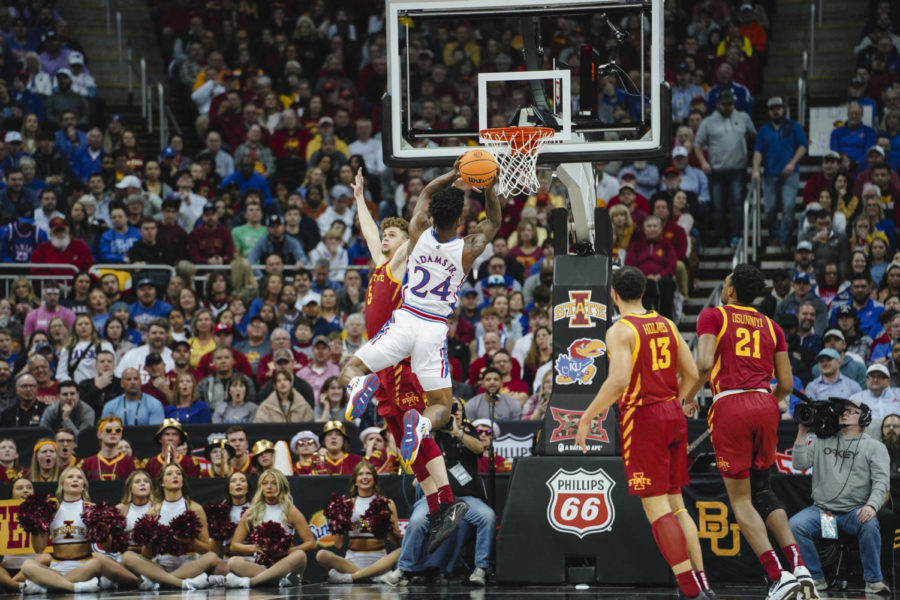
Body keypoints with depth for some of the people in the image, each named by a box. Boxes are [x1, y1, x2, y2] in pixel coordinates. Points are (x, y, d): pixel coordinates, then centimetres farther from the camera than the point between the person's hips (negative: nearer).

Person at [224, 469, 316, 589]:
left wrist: (287, 551, -15)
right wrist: (253, 548, -12)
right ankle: (283, 579, -42)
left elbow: (311, 543, 0)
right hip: (260, 565, 1)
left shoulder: (290, 512, 5)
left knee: (300, 555, -34)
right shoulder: (251, 513, 10)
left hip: (284, 564, -1)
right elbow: (234, 545, 9)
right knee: (233, 562, -27)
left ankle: (248, 581, -40)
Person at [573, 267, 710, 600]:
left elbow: (619, 379, -24)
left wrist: (587, 417, -16)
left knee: (656, 508, -5)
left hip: (642, 418, -7)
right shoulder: (666, 325, 10)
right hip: (673, 414, 7)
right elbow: (691, 375, 12)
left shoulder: (620, 330, -11)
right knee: (675, 504, 15)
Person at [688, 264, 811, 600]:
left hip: (730, 405, -5)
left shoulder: (713, 316, 6)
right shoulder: (770, 326, 18)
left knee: (740, 499, 2)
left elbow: (704, 364, -10)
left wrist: (690, 397, 6)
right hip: (766, 403, 5)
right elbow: (786, 384, 13)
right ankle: (799, 566, 3)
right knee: (761, 491, 20)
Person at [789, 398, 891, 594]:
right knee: (794, 526, -24)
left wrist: (871, 506, -24)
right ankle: (816, 579, -11)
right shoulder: (822, 441, 15)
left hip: (855, 512, -3)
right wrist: (802, 433, 0)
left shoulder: (874, 447, 6)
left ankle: (873, 581, -23)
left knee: (869, 525, -36)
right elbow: (800, 463, 7)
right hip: (821, 510, 3)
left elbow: (881, 481, -5)